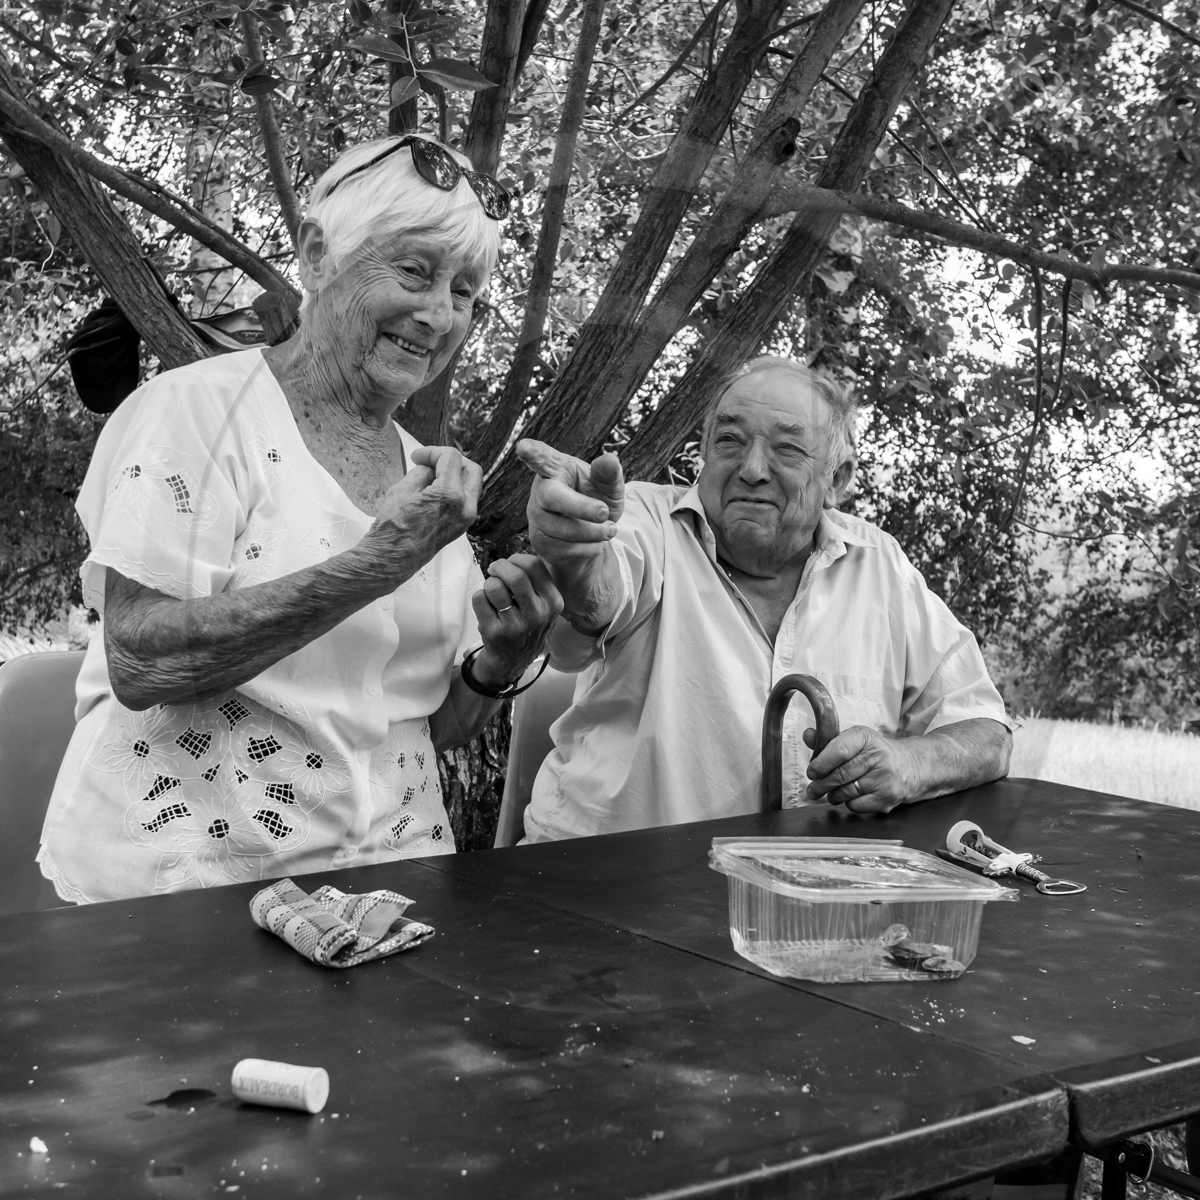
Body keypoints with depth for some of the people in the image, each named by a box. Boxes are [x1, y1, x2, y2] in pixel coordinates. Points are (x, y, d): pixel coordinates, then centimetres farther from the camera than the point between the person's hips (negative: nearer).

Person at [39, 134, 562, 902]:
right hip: (181, 882, -4)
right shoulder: (196, 410, -4)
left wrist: (499, 663, -5)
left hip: (385, 881, 4)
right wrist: (377, 562, -20)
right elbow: (139, 661, -16)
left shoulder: (429, 474, 12)